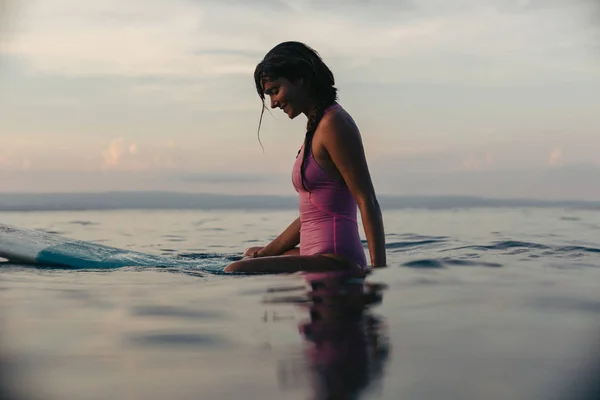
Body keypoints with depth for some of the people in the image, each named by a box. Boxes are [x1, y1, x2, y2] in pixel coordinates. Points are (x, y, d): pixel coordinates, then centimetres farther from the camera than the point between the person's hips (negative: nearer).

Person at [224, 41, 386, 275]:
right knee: (251, 256, 37)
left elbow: (368, 203, -18)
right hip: (318, 256, 11)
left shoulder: (334, 123, -13)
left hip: (336, 262, -11)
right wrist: (267, 253, 22)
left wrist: (378, 270, -23)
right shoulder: (316, 126, 17)